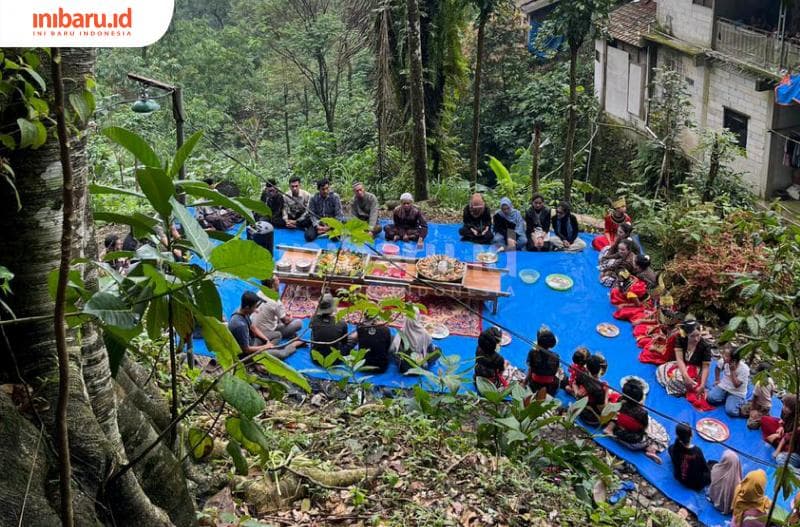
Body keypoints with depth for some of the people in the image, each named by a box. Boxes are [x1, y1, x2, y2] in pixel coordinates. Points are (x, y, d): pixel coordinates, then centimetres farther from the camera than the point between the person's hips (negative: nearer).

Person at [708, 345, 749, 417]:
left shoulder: (744, 369, -25)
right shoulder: (723, 361, -11)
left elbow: (736, 385, -25)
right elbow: (718, 368, 14)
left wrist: (732, 371, -31)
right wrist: (717, 380, 9)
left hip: (737, 393, -4)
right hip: (723, 387, 4)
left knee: (731, 411, -25)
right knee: (711, 398, -22)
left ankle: (740, 403, 6)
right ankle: (725, 398, 6)